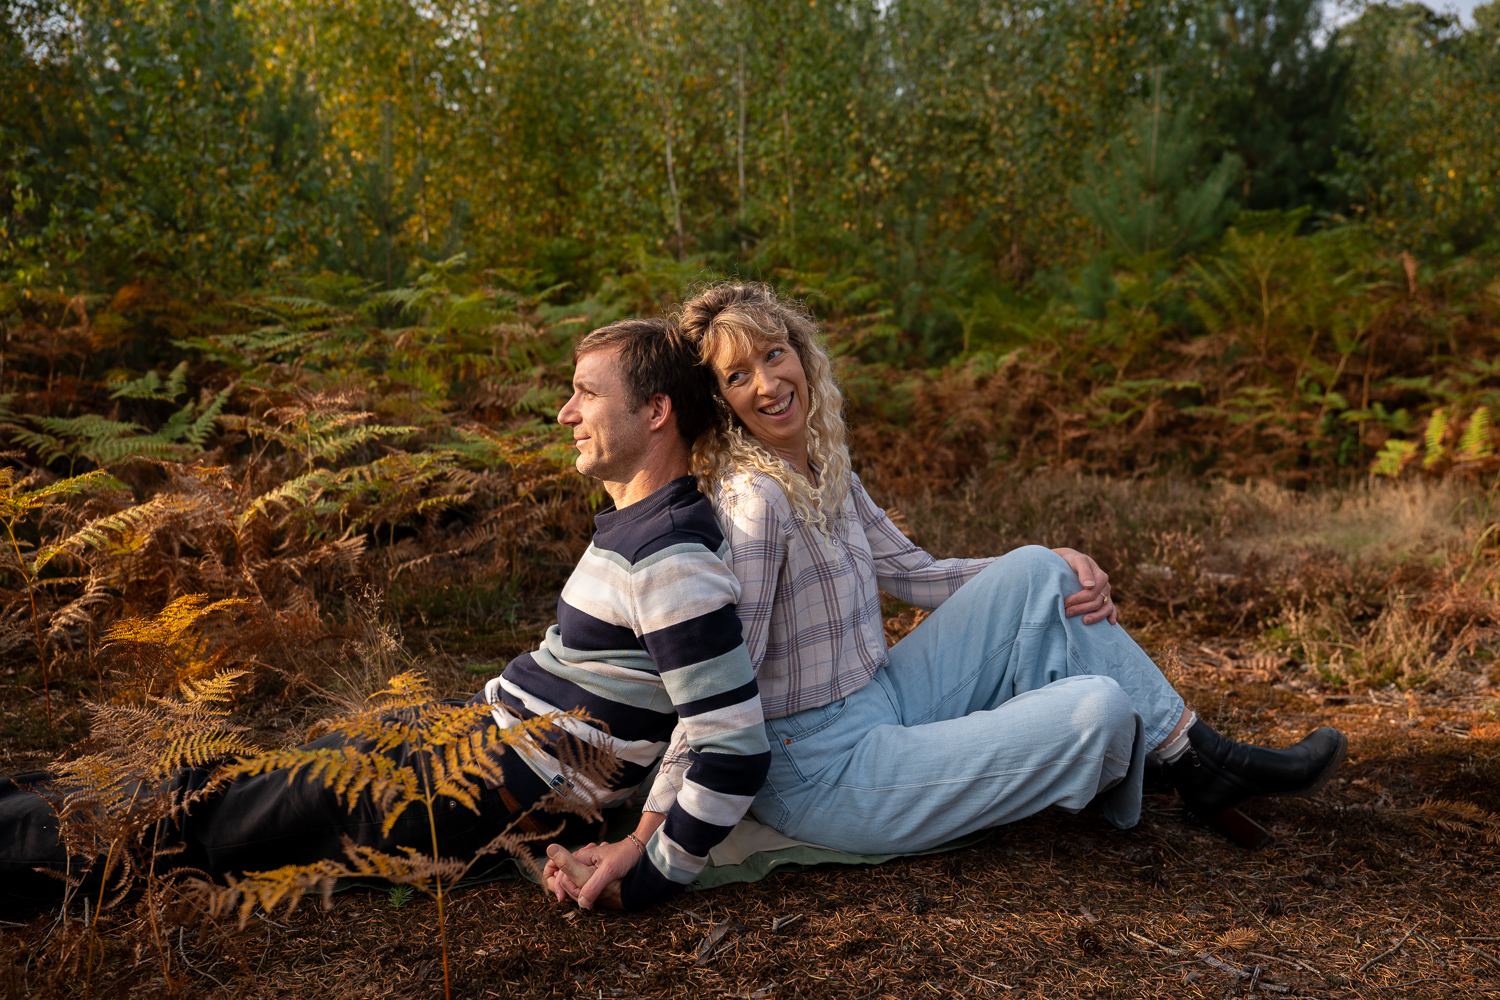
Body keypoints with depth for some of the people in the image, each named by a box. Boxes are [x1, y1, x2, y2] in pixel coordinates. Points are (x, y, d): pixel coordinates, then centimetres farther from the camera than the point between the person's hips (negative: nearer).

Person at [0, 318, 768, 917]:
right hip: (474, 723, 9)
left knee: (201, 816, 2)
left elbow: (736, 750, -27)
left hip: (490, 785, -9)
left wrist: (645, 880, -19)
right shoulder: (640, 525, 8)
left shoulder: (672, 560, -25)